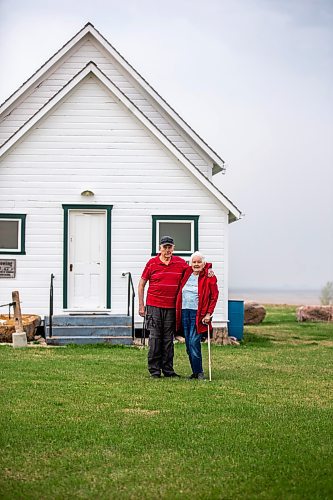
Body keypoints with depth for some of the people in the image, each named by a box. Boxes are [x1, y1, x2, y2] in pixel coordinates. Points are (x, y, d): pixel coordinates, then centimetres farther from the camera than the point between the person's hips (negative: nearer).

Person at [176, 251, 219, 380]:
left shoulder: (209, 277, -3)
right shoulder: (186, 274, 11)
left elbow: (214, 297, -2)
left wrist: (208, 314, -9)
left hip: (198, 313, -5)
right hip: (185, 312, 6)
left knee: (194, 342, -13)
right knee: (188, 344, 7)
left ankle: (199, 372, -4)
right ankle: (195, 372, 15)